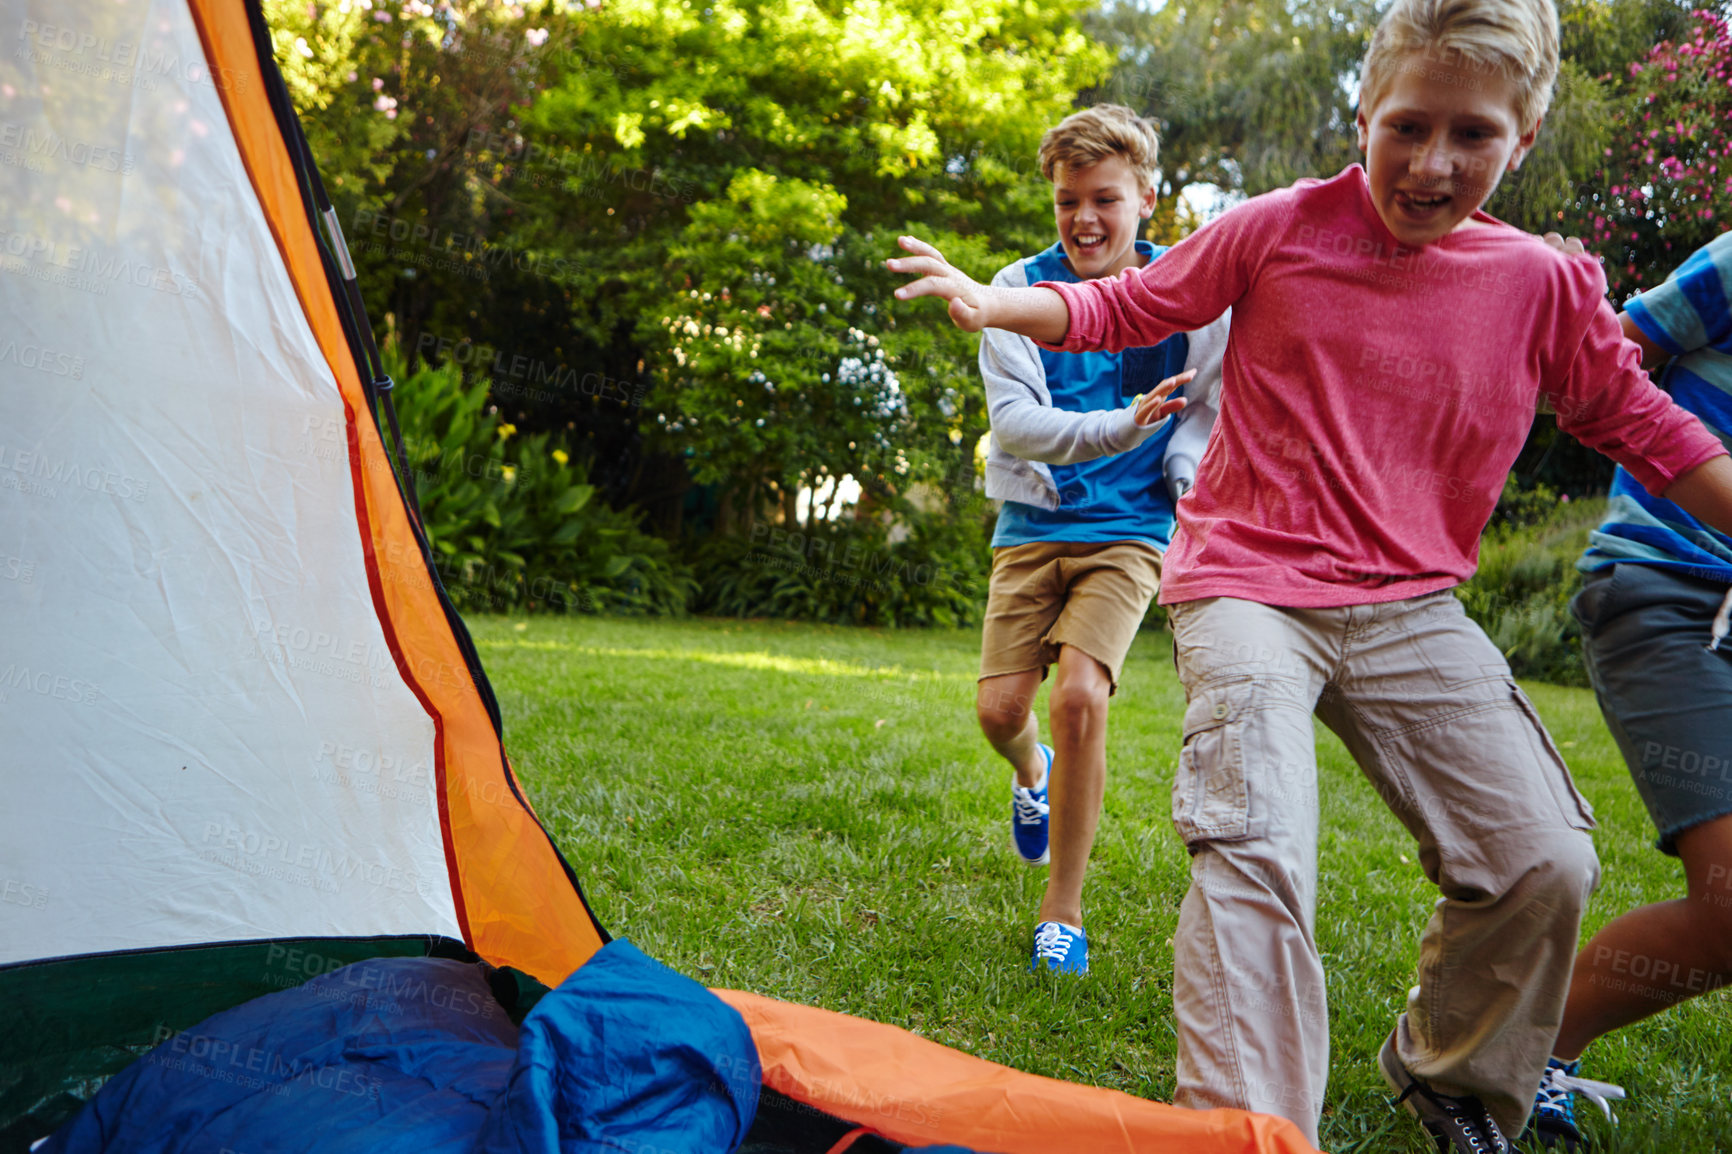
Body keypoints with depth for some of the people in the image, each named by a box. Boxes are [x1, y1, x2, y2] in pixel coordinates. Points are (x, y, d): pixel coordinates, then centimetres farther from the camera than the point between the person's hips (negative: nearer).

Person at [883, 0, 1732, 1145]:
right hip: (1248, 587, -3)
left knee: (1546, 861, -1)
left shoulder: (1544, 285, 3)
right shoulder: (1281, 229, -3)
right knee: (1257, 851, -23)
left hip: (1410, 606, 4)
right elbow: (1131, 304, 6)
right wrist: (996, 302, -8)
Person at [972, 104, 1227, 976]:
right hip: (1033, 524, 1)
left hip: (1130, 527, -1)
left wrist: (1187, 478, -4)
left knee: (1079, 695, -19)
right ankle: (1033, 774, 35)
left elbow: (1209, 404, 13)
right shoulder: (1022, 286, -5)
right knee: (999, 708, -6)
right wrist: (1119, 427, -32)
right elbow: (1013, 419, -17)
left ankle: (1064, 908, -2)